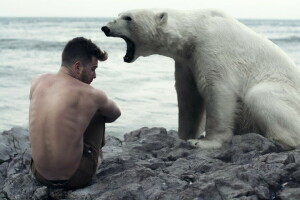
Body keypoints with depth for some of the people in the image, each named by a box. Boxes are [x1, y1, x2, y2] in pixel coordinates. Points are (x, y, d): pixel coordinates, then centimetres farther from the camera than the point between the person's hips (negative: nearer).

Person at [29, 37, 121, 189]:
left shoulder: (37, 82, -3)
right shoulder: (92, 95, -14)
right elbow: (115, 114, 10)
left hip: (39, 174, 4)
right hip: (76, 178, -4)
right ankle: (98, 155, 39)